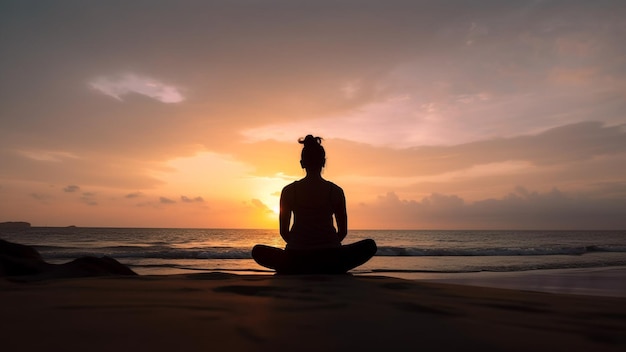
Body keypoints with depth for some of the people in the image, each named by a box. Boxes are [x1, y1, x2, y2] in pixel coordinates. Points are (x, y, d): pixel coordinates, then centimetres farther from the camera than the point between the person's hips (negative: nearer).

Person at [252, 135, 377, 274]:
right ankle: (332, 272, 12)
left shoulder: (289, 191, -1)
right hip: (330, 261, 0)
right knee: (370, 245, 24)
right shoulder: (335, 191, -1)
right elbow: (343, 231, 6)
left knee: (258, 251, 27)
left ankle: (294, 272, 11)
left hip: (296, 259, 1)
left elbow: (283, 231, 5)